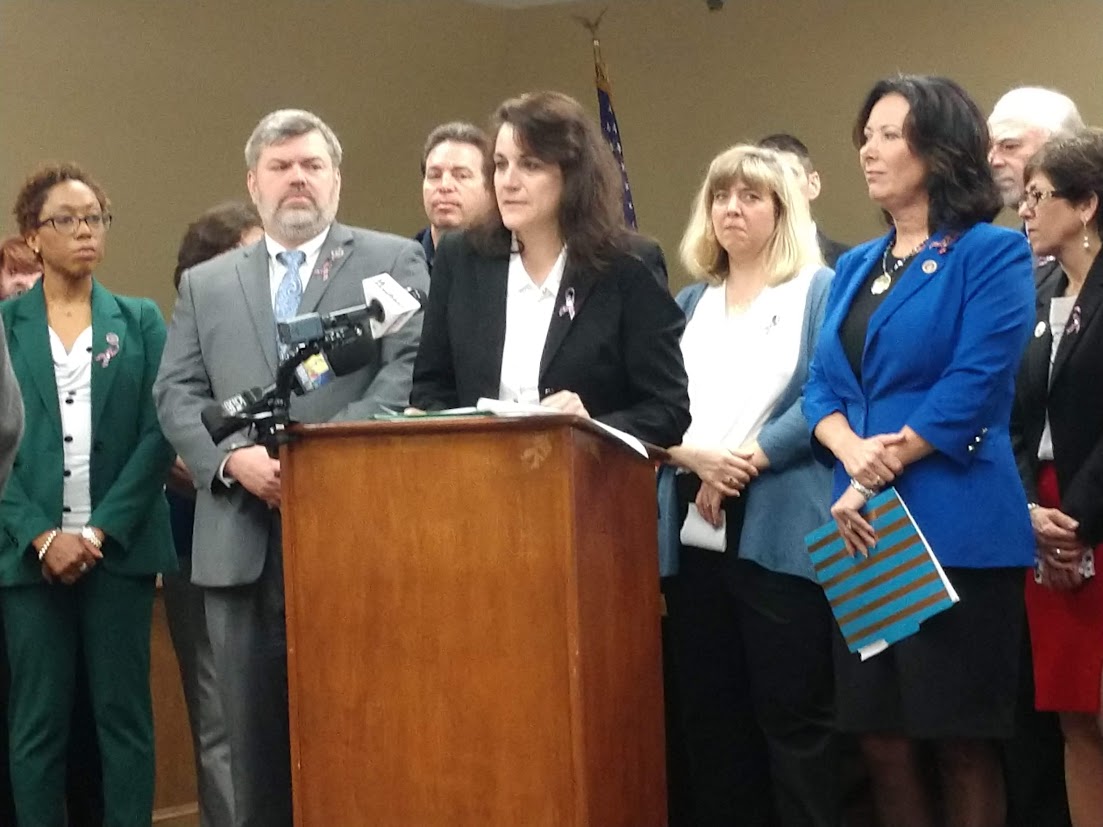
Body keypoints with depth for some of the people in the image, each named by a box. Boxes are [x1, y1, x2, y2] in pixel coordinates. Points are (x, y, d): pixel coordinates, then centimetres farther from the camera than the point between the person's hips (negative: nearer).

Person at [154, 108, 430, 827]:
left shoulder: (393, 261, 9)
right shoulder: (206, 284, 19)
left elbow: (412, 371, -4)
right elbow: (176, 393, 10)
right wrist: (235, 457, -9)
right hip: (244, 543, 3)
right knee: (257, 741, 7)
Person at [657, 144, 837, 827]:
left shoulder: (819, 291, 4)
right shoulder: (691, 304, 19)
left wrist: (745, 461, -14)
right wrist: (696, 457, -8)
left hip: (778, 532, -5)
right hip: (695, 532, 5)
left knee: (793, 711, -4)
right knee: (710, 712, 9)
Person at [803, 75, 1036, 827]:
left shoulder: (993, 252, -4)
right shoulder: (857, 265, 17)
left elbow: (974, 388, -14)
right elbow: (823, 385, 10)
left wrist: (881, 474, -12)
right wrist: (852, 453, -11)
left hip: (953, 530, -6)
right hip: (863, 531, 7)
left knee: (962, 746, 0)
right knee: (882, 741, 9)